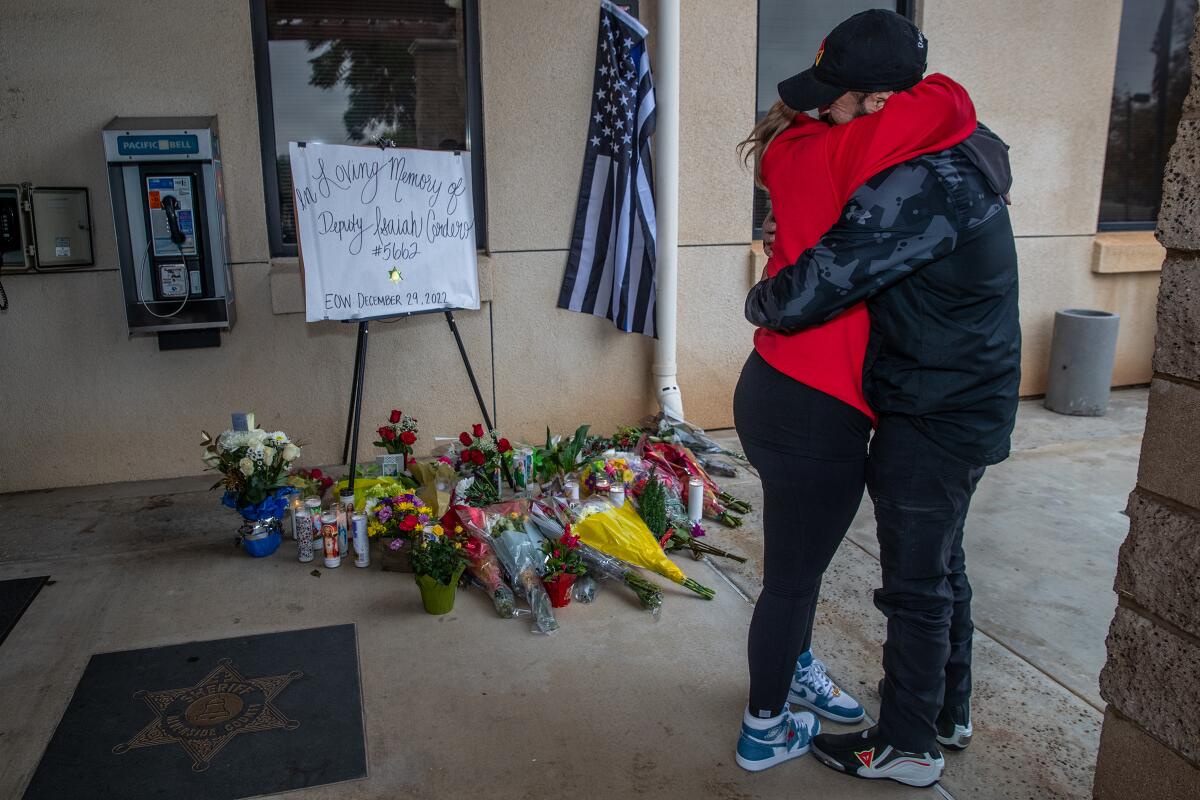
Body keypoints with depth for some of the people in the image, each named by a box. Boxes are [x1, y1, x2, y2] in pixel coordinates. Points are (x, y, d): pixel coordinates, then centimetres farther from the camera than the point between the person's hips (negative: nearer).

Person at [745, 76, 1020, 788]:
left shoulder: (918, 185, -26)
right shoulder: (958, 159, 8)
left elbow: (815, 289, -29)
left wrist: (759, 303, -7)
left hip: (933, 422, -10)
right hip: (967, 410, 10)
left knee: (917, 586, 6)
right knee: (942, 567, 23)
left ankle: (908, 744, 25)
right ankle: (950, 709, 42)